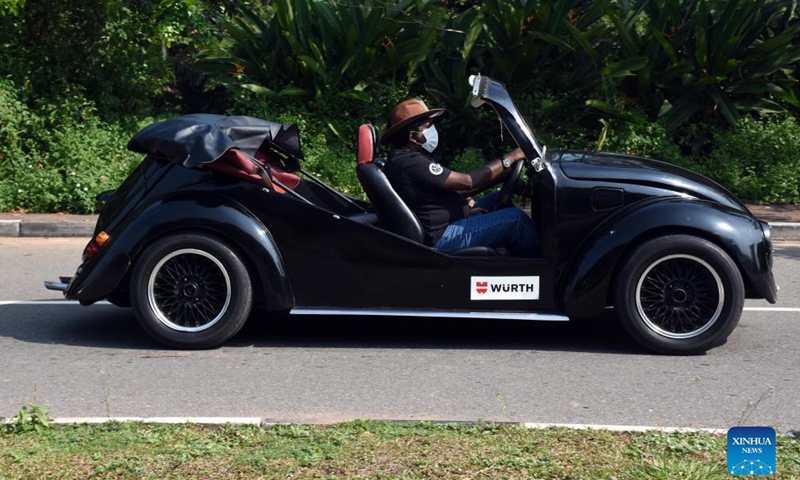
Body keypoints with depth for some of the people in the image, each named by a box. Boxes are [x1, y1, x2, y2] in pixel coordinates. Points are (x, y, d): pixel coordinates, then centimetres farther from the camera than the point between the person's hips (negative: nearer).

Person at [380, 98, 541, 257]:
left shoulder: (405, 158, 13)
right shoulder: (409, 162, -21)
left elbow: (451, 189, 15)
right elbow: (467, 181, -22)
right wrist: (510, 158, -14)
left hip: (444, 225, 11)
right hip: (441, 237, -11)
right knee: (515, 218, -14)